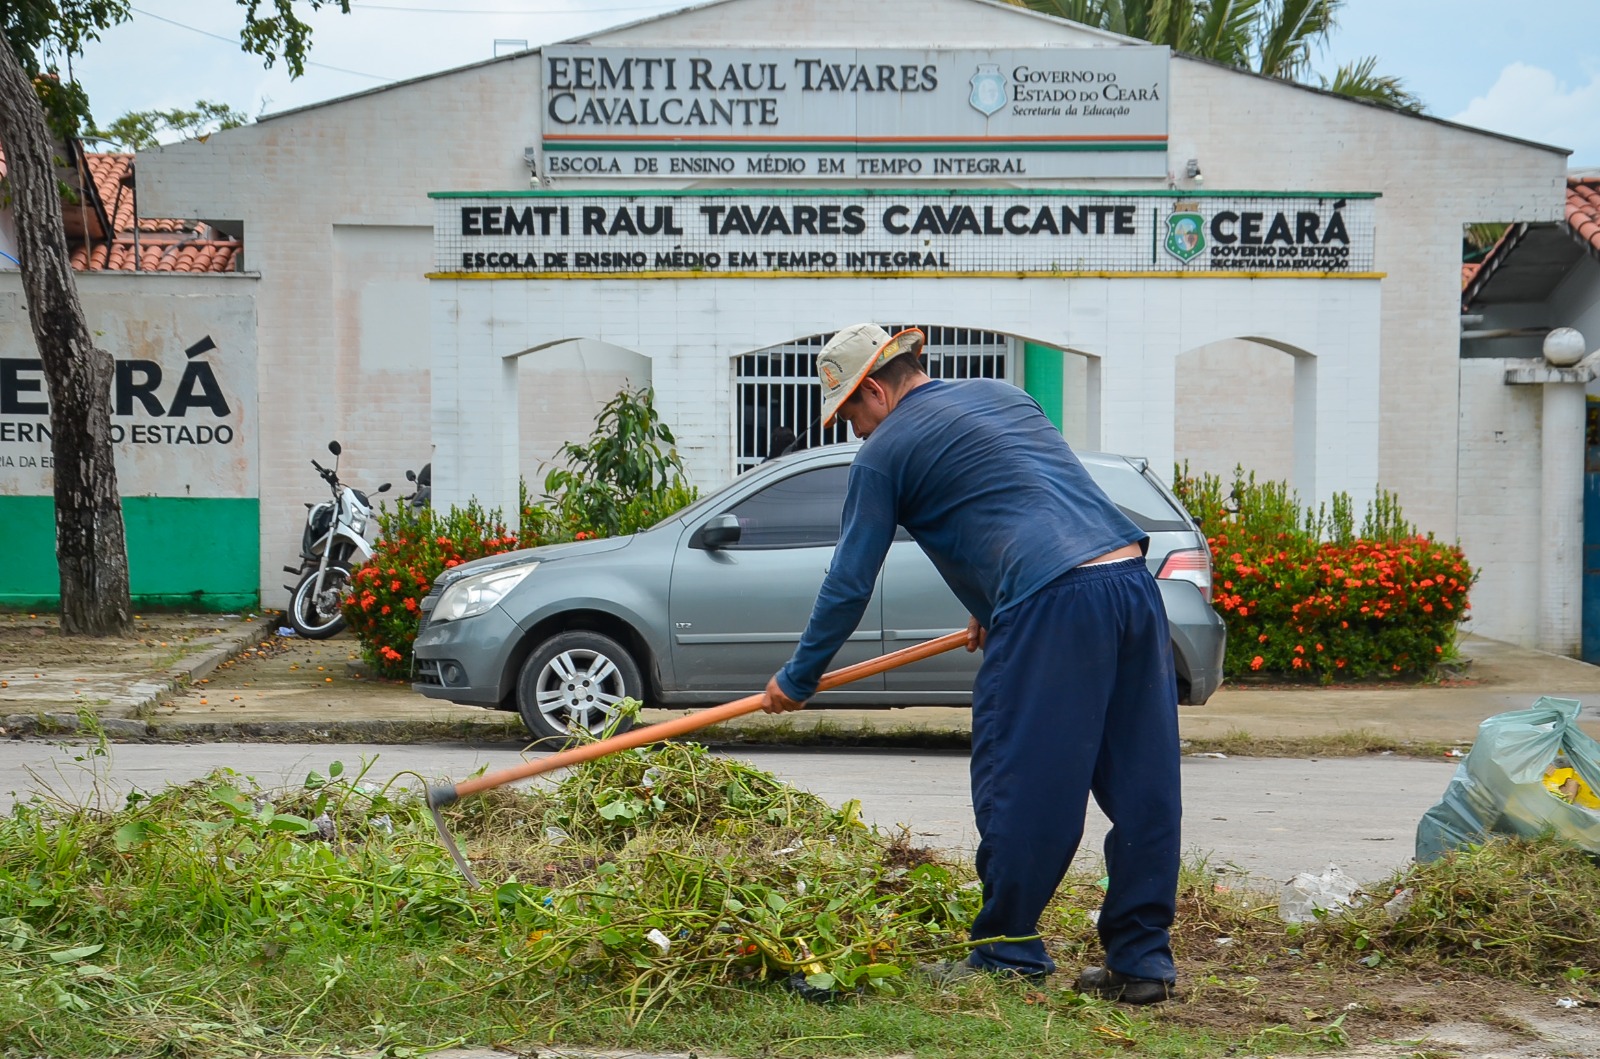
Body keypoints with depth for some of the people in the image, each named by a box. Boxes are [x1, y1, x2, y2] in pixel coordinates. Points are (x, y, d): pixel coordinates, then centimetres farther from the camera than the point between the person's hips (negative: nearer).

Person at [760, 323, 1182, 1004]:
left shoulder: (886, 451, 7)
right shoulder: (1002, 396, 27)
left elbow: (849, 583, 10)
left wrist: (797, 680, 21)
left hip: (1051, 607, -8)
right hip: (1133, 581, 8)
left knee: (1015, 787, 4)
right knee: (1141, 786, 9)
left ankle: (1008, 957, 13)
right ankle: (1142, 959, 14)